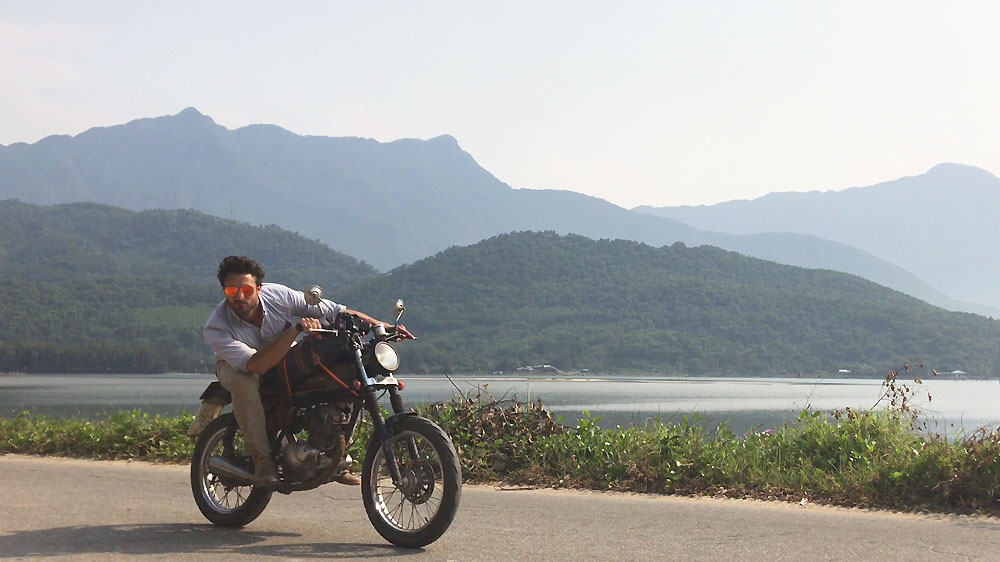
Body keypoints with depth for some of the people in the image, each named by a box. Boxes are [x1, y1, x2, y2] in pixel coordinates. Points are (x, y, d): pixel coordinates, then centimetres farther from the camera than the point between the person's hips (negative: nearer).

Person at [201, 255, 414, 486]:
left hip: (285, 358, 3)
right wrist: (294, 330, -53)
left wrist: (383, 326, -25)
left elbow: (337, 312, -19)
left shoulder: (277, 296, -25)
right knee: (245, 380, -41)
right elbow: (256, 365, -45)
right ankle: (261, 458, -26)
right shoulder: (215, 328, -31)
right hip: (236, 366, -3)